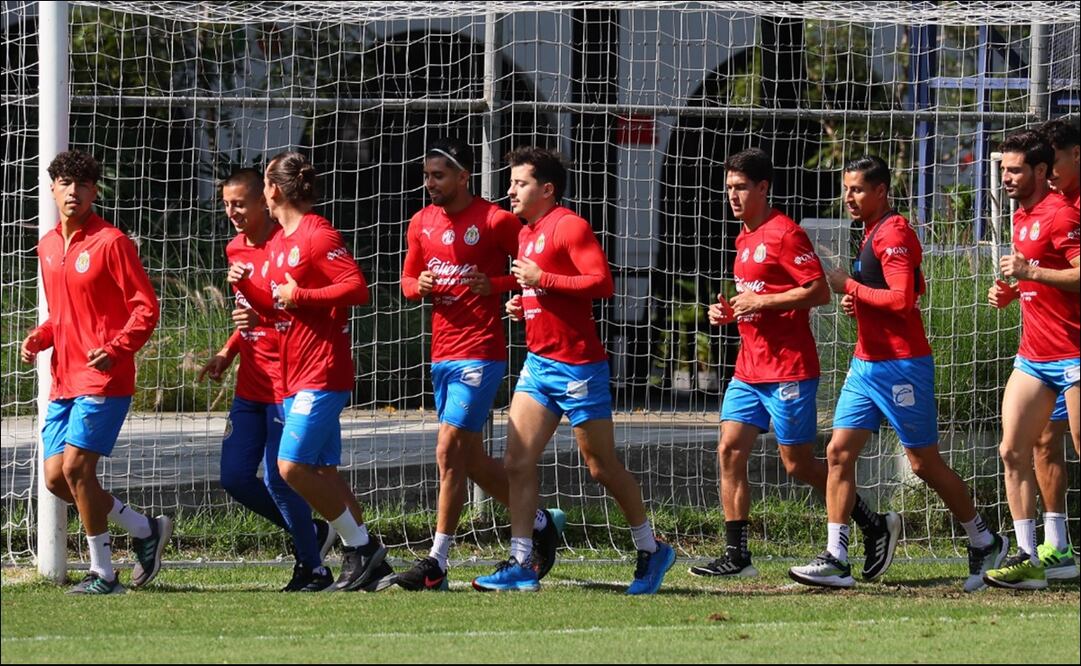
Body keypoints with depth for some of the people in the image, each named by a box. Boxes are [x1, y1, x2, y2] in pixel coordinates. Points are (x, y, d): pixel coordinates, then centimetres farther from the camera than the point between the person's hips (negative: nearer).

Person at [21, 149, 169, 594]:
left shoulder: (111, 242, -9)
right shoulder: (47, 247, 14)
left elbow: (146, 307, -10)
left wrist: (115, 349, -24)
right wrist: (38, 339, 6)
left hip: (104, 378, -8)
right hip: (64, 380, 8)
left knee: (76, 467, -15)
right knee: (56, 478, 3)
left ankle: (103, 574, -3)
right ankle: (145, 531, 20)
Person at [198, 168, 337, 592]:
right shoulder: (236, 250, 11)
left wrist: (264, 316, -28)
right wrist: (227, 353, 15)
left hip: (286, 380, -8)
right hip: (251, 383, 8)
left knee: (278, 478, -7)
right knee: (234, 477, 5)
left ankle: (313, 567, 10)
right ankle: (311, 534, 24)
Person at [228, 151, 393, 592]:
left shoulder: (318, 236, -12)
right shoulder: (277, 244, 16)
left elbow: (357, 288, -20)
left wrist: (300, 295, -17)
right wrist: (245, 285, 7)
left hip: (321, 373, -10)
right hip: (293, 375, 10)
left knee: (293, 465, -16)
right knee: (322, 471, 7)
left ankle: (362, 547, -5)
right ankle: (368, 567, 11)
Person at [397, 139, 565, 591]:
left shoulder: (496, 221, -9)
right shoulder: (422, 224, 11)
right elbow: (408, 278, 20)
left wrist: (494, 285, -20)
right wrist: (419, 286, -3)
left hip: (481, 353, -8)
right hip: (442, 352, 8)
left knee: (449, 450, -13)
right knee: (471, 459, 12)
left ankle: (437, 563, -11)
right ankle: (542, 522, 31)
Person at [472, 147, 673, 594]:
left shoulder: (569, 226, -11)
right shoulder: (527, 234, 16)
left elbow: (601, 283, -21)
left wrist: (542, 279, -19)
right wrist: (522, 305, 9)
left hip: (577, 365, -9)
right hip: (538, 362, 9)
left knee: (602, 466, 0)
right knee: (517, 462, -3)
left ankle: (651, 551, 15)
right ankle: (520, 565, -3)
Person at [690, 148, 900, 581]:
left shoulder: (784, 234, -12)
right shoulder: (746, 238, 17)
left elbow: (819, 291, -18)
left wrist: (761, 302, -19)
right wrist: (728, 312, 10)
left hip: (788, 371, -9)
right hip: (749, 368, 9)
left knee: (799, 465, -3)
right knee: (729, 452, -2)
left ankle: (877, 527, 12)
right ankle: (736, 557, -1)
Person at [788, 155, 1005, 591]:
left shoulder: (894, 233, -14)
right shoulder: (873, 234, 17)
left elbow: (902, 299, -23)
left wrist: (850, 287, -14)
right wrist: (858, 303, 11)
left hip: (900, 366, -10)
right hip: (866, 363, 10)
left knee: (925, 463, 0)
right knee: (839, 452, -2)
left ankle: (985, 542, 16)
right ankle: (836, 559, -5)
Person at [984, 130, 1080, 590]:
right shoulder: (1022, 217, 16)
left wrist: (1030, 272, -23)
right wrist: (1009, 292, 10)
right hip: (1034, 357, 9)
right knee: (1012, 451, 2)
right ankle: (1027, 559, 4)